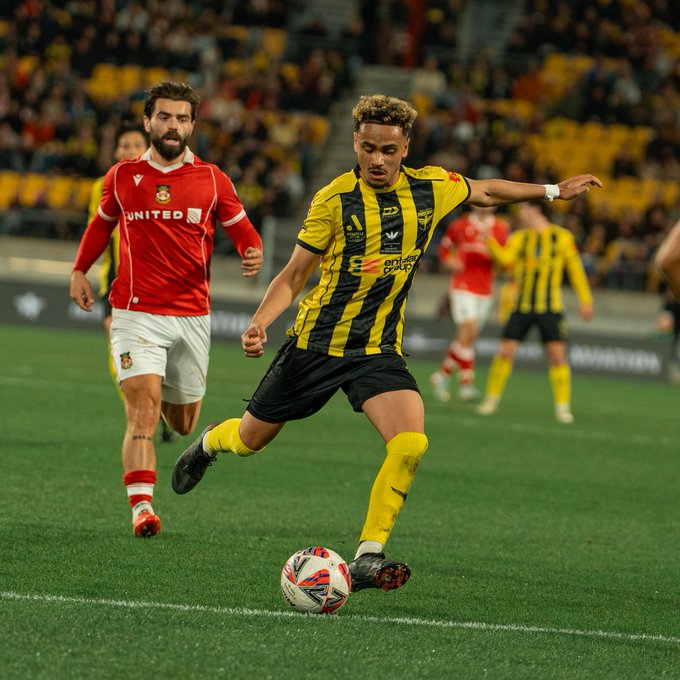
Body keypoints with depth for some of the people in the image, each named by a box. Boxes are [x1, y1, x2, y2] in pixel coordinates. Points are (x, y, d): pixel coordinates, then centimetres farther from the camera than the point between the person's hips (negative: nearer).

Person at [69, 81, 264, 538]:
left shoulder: (212, 180, 3)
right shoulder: (122, 178, 4)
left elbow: (242, 230, 7)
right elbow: (102, 224, 23)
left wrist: (253, 254, -14)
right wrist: (80, 270, 17)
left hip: (192, 316, 2)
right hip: (137, 313, -2)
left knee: (182, 424, 13)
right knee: (144, 409, -19)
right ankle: (142, 507, -23)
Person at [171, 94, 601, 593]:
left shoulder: (431, 188, -4)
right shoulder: (334, 200, -13)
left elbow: (484, 192, 19)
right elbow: (294, 276, -6)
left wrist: (553, 191, 22)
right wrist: (260, 323, -21)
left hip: (379, 349, 2)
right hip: (317, 342, -2)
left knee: (411, 444, -23)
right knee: (251, 440, 12)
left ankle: (367, 558, -16)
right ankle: (210, 443, 49)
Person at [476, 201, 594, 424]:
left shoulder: (563, 237, 3)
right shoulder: (519, 237, 8)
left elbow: (575, 269, 5)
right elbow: (506, 258, -9)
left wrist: (585, 300, 3)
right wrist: (490, 242, -22)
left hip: (551, 307, -2)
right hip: (521, 305, 2)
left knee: (557, 355, -6)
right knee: (505, 351, -3)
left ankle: (563, 407, 4)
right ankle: (492, 399, 11)